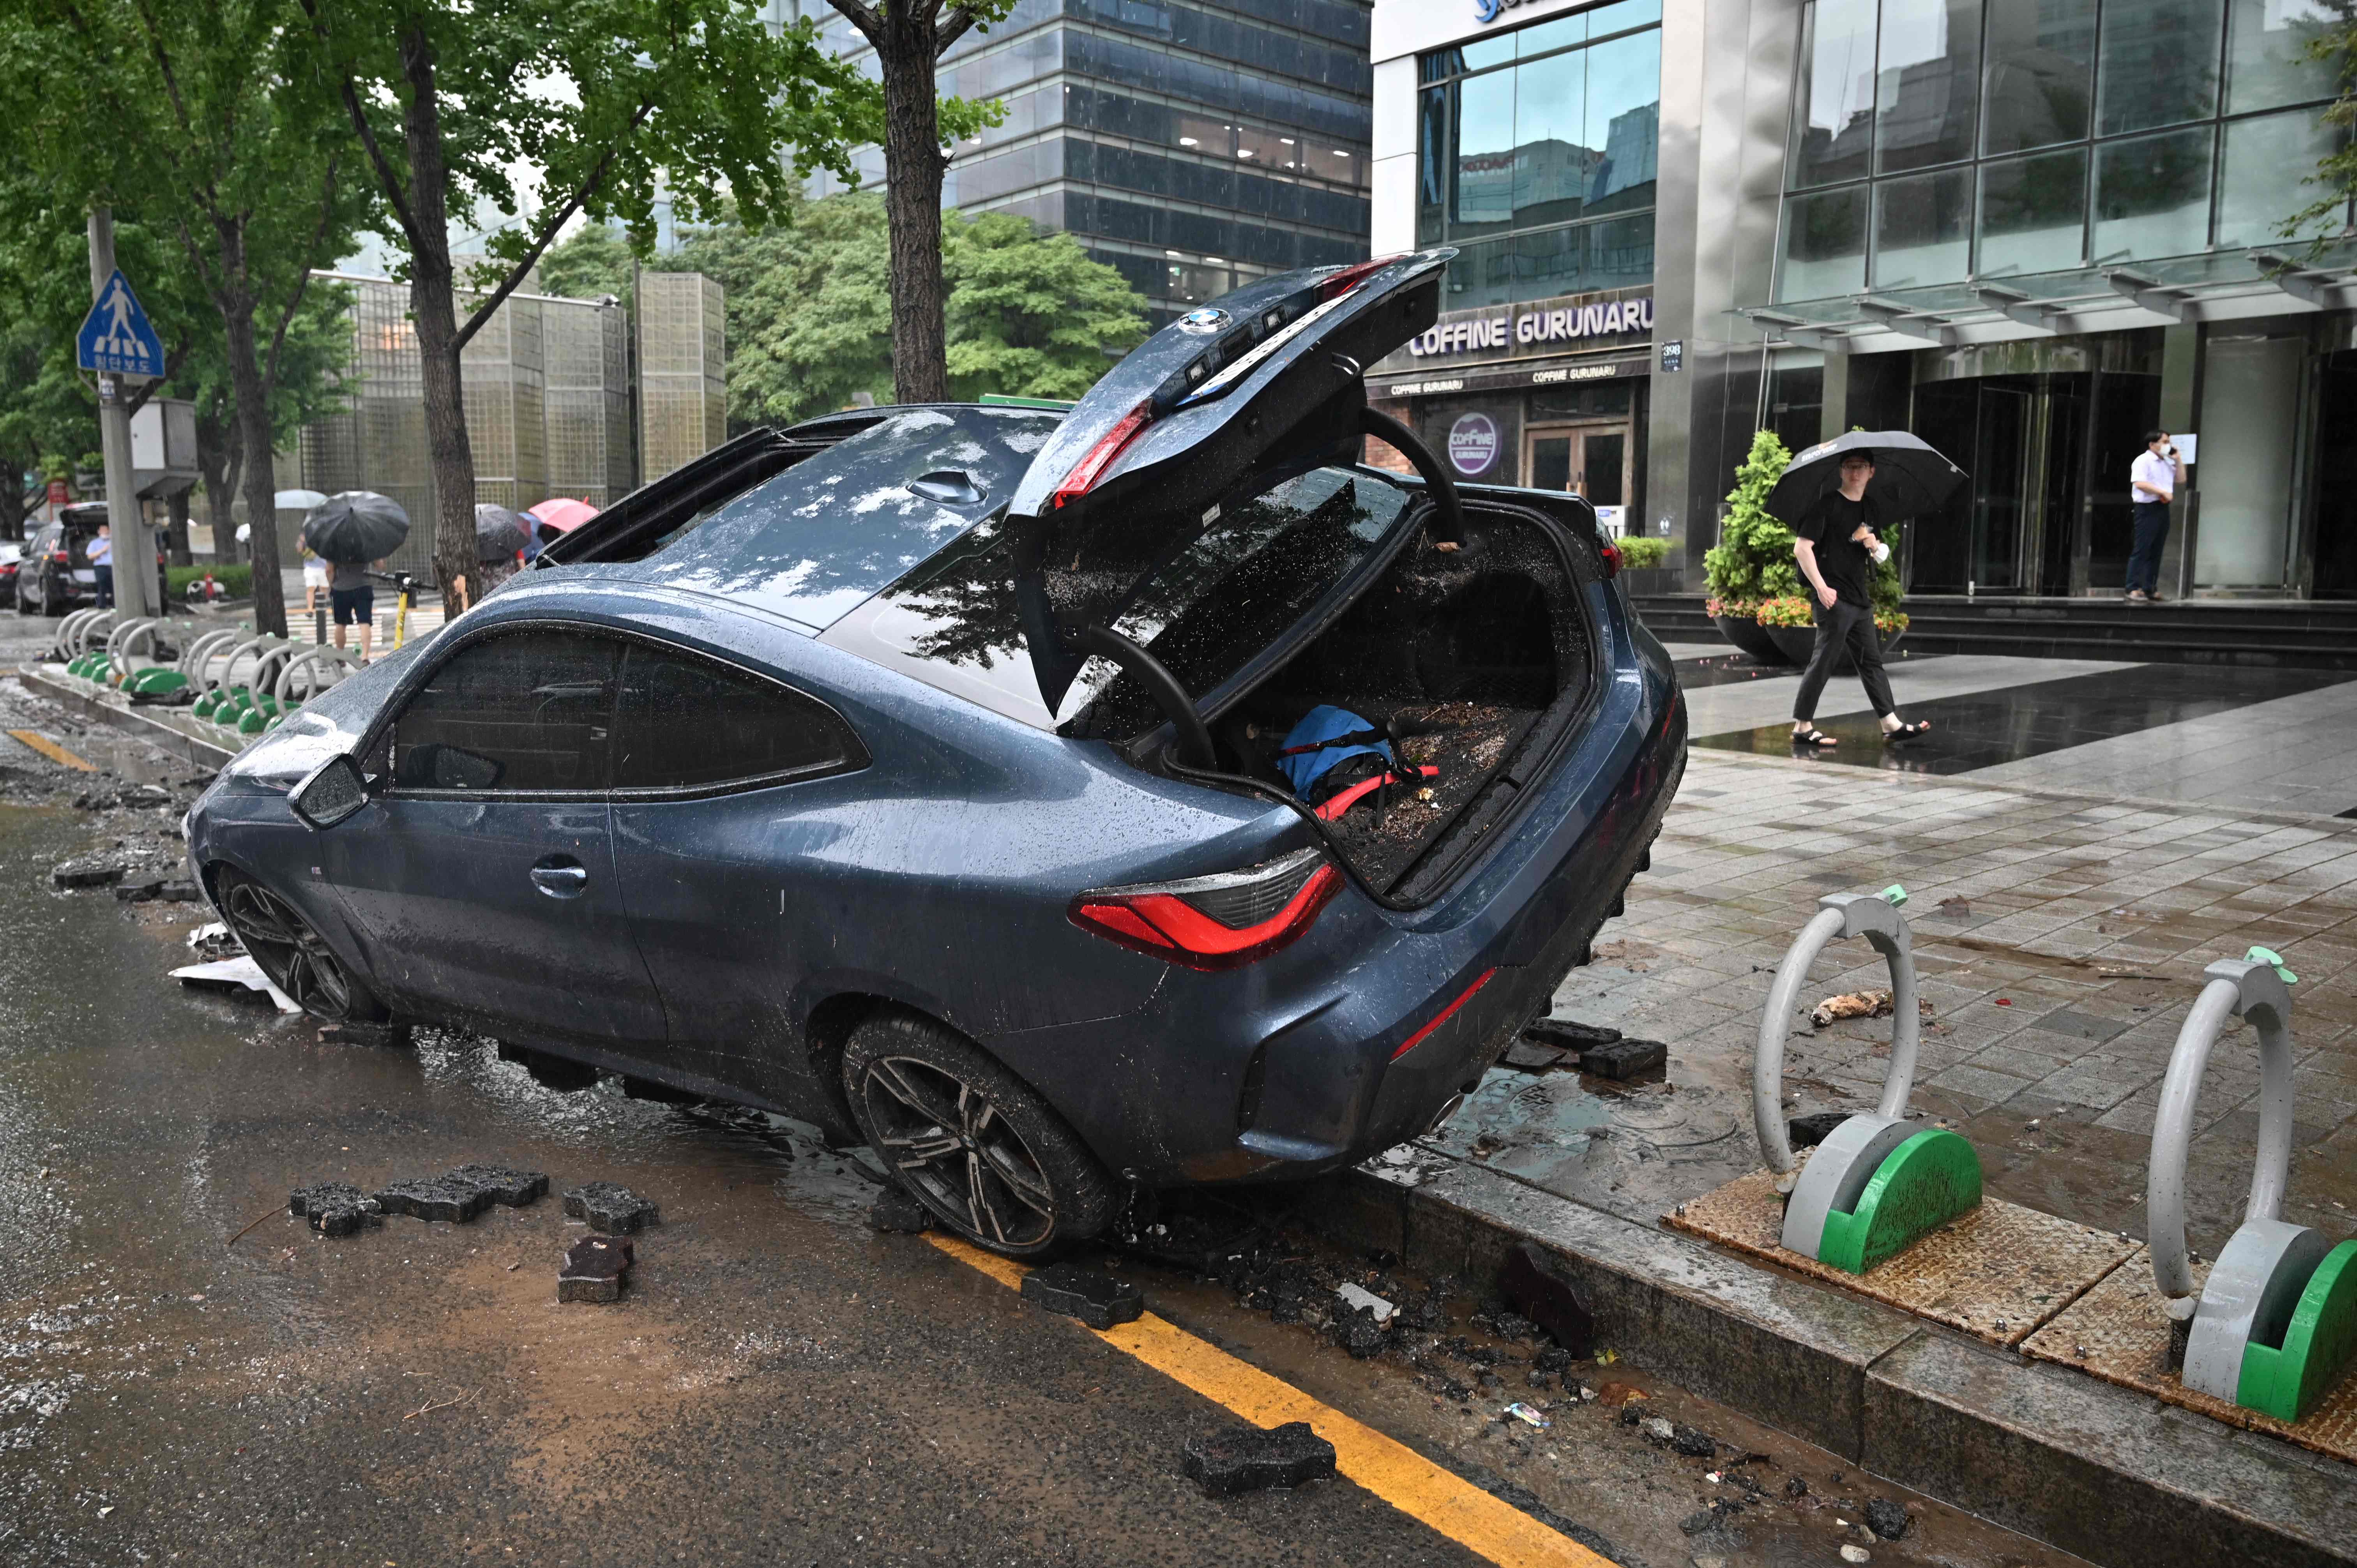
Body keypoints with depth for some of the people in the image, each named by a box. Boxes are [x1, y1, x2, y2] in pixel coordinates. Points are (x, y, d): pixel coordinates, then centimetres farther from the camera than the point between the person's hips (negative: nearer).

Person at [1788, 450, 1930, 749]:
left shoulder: (1871, 511, 15)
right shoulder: (1827, 505, -7)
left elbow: (1882, 556, 26)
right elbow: (1801, 548, -14)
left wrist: (1875, 546, 0)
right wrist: (1821, 587, -20)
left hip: (1860, 599, 8)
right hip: (1833, 599, -8)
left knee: (1872, 661, 10)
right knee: (1824, 660, -7)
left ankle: (1891, 724, 14)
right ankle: (1802, 727, -1)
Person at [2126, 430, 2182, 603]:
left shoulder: (2167, 463, 20)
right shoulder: (2143, 461, -6)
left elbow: (2181, 479, 23)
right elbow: (2140, 483, -18)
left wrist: (2178, 460, 14)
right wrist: (2163, 492, -17)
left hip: (2163, 509, 8)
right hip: (2148, 509, -8)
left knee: (2156, 551, 8)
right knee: (2142, 550, -10)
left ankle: (2149, 589, 12)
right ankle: (2134, 589, -11)